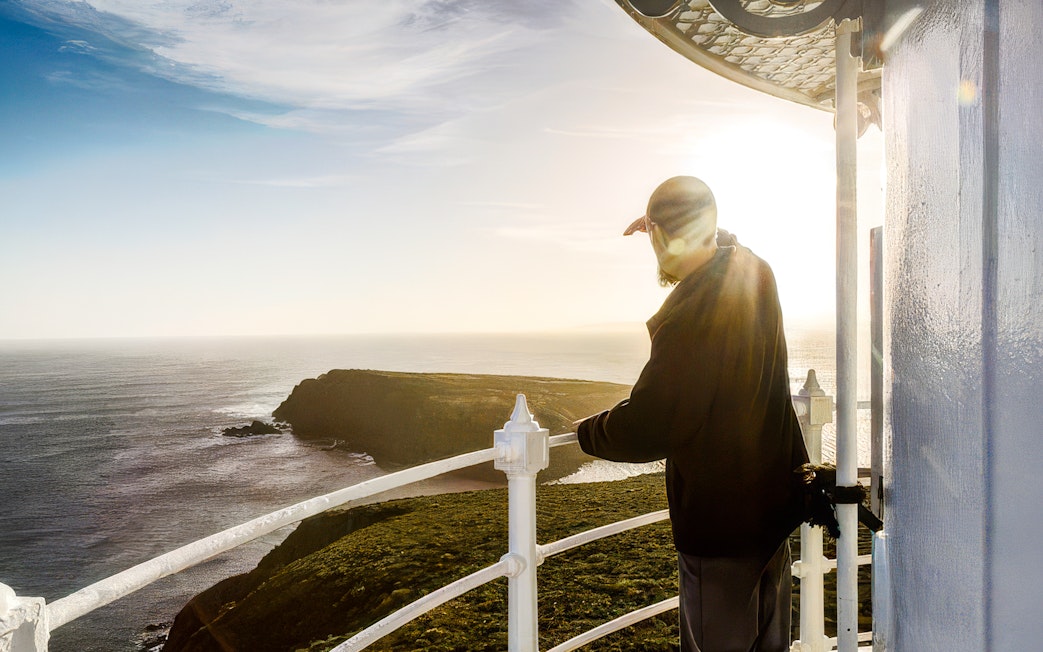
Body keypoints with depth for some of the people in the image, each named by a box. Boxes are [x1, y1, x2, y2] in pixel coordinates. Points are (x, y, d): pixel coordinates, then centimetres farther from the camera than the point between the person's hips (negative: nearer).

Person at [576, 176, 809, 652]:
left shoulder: (691, 320, -29)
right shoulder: (755, 272, -4)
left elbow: (645, 430, -23)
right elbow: (725, 243, 25)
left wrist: (585, 432, -6)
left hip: (720, 517, -9)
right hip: (774, 499, 9)